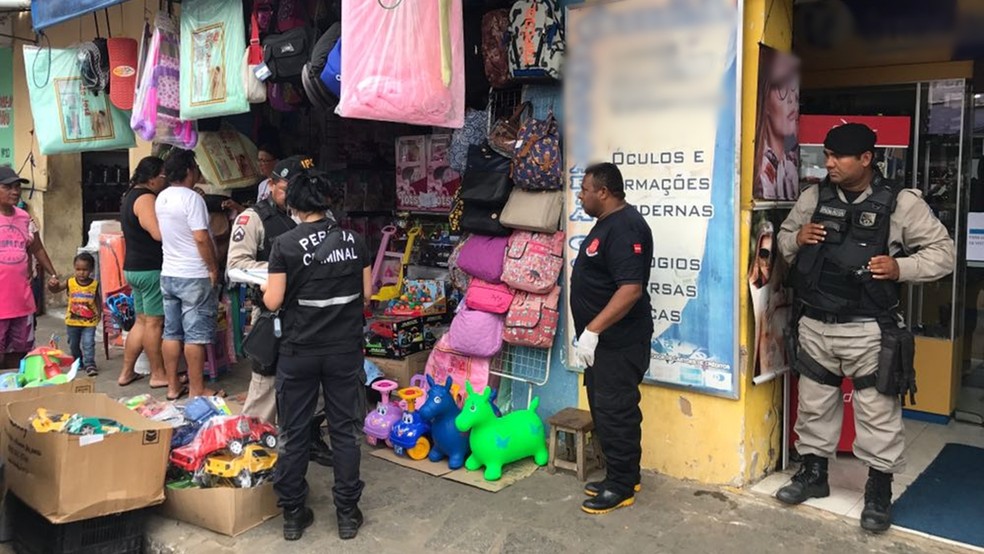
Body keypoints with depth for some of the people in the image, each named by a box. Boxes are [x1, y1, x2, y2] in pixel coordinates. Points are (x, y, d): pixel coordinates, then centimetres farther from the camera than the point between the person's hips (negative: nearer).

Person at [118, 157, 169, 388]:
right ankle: (158, 375, 7)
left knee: (142, 321, 15)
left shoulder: (132, 195, 16)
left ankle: (126, 372, 19)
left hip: (134, 267, 10)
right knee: (154, 322, -2)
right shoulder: (145, 199, -16)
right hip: (150, 269, -10)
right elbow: (159, 232, -28)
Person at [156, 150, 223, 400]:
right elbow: (201, 238, -21)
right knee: (196, 335, -1)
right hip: (194, 276, -8)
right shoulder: (192, 198, -16)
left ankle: (173, 386, 18)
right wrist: (213, 268, -13)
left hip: (168, 274, 8)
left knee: (172, 332, 11)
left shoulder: (161, 198, 9)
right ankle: (197, 389, 5)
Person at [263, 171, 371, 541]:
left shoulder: (285, 244, -10)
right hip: (345, 349, 2)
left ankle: (293, 515, 21)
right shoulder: (354, 241, -1)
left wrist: (265, 290, 13)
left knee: (295, 432, 11)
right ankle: (347, 513, 19)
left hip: (300, 351, -2)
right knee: (345, 430, 10)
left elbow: (274, 302, -9)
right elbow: (366, 293, 4)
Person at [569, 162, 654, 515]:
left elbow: (631, 288, -28)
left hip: (619, 342, -11)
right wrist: (591, 333, 23)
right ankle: (620, 476, 28)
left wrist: (592, 330, -28)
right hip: (603, 340, 11)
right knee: (606, 409, 16)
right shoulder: (609, 223, 14)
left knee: (616, 412, -1)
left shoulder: (625, 227, -20)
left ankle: (622, 486, 12)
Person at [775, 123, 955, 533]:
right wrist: (797, 239, -8)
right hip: (815, 326, 4)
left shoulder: (900, 202, -8)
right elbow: (784, 237, 15)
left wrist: (901, 267, -19)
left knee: (878, 412, 5)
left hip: (868, 330, -4)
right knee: (813, 404, 16)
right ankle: (813, 473, 33)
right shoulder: (813, 197, 3)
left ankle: (879, 490, 22)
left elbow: (943, 251, -3)